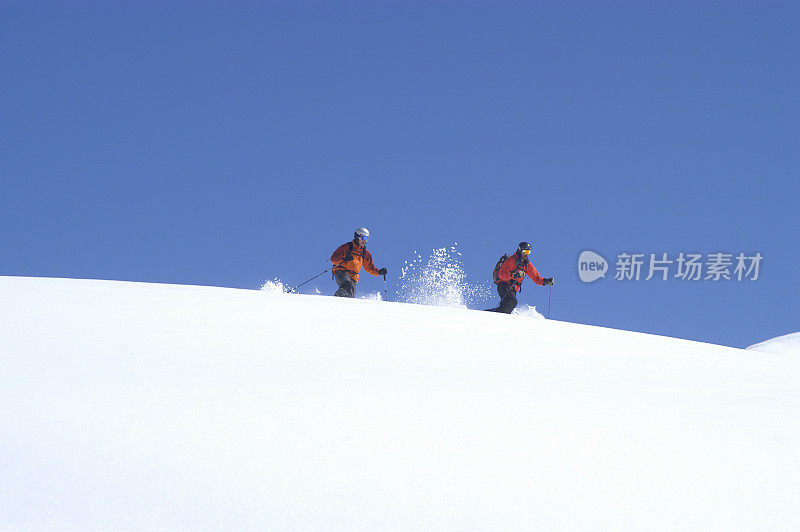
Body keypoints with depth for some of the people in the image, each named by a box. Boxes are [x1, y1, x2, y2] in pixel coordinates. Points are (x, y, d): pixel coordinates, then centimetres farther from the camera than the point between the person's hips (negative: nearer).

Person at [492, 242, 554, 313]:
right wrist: (512, 275, -30)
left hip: (513, 289, 8)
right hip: (504, 285, -7)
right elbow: (501, 274, -14)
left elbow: (536, 278, 15)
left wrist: (546, 281, -4)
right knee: (512, 302, -29)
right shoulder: (511, 260, -6)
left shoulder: (527, 265, 14)